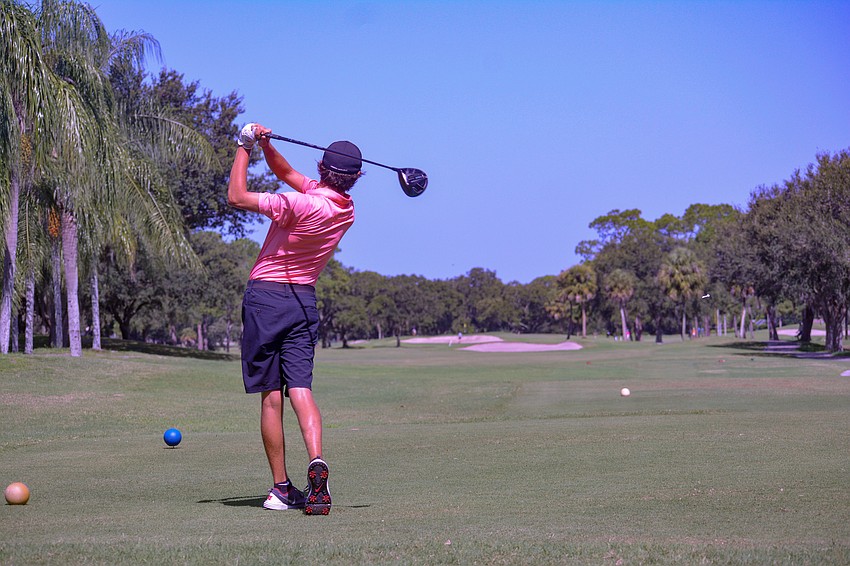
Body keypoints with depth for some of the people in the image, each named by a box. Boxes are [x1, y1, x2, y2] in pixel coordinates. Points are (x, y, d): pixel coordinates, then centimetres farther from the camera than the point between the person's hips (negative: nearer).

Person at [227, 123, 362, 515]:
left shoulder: (300, 205, -18)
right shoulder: (345, 210, 6)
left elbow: (236, 197, -12)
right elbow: (287, 174, 16)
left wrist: (245, 146, -2)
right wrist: (265, 144, 1)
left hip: (265, 295, -5)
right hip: (304, 299, 5)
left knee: (270, 396, 0)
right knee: (300, 388, -4)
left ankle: (281, 488, 2)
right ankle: (316, 461, -29)